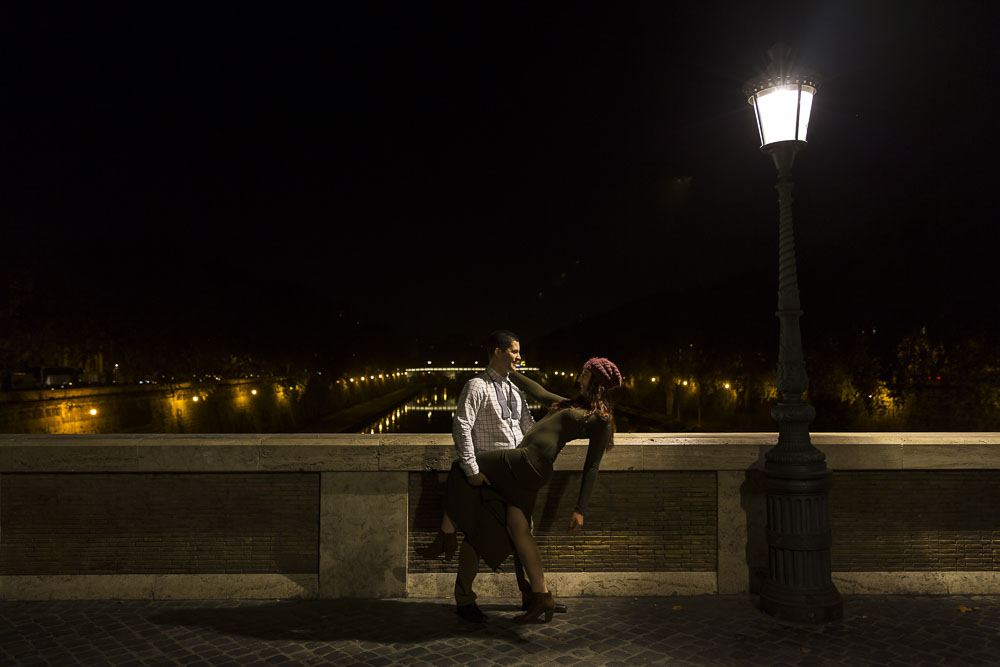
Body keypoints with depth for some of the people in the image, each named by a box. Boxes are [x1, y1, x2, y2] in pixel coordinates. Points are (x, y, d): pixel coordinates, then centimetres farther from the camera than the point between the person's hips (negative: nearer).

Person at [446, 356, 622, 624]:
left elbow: (591, 467, -4)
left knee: (462, 473, -4)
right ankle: (541, 596, 13)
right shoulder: (573, 405, 24)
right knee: (517, 530, 7)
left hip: (529, 461, -8)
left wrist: (580, 509, -8)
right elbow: (538, 392, 35)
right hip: (526, 470, 8)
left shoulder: (600, 419, 0)